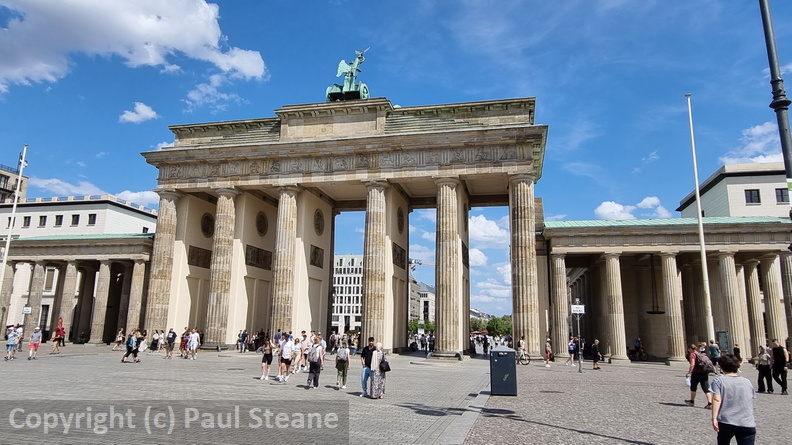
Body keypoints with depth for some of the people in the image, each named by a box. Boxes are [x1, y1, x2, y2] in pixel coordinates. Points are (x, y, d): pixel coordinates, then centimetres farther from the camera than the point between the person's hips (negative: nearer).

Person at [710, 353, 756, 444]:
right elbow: (751, 402, 22)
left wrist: (714, 418, -14)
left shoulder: (719, 380, -1)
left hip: (726, 422, -2)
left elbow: (717, 400, -12)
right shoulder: (747, 382, 13)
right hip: (747, 424, 2)